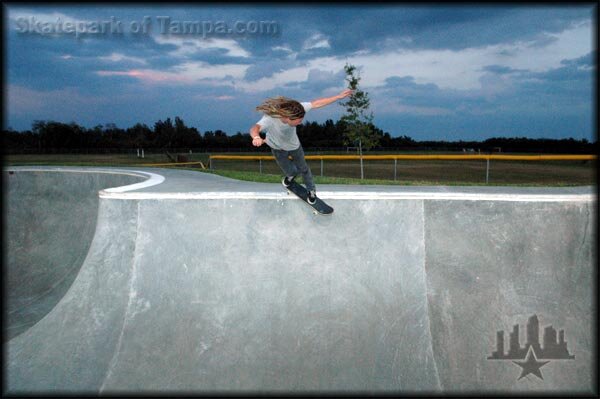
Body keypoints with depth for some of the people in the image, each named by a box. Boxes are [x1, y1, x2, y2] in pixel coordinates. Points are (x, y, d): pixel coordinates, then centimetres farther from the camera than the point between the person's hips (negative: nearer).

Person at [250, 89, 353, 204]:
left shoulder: (294, 110, -37)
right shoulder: (270, 118, -46)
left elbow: (316, 104, -26)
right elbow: (255, 128, -63)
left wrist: (339, 96, -25)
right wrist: (256, 138, -87)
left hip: (293, 145, 2)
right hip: (277, 148, -2)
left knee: (303, 168, 20)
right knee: (288, 171, 20)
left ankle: (311, 190, 51)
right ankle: (291, 174, 61)